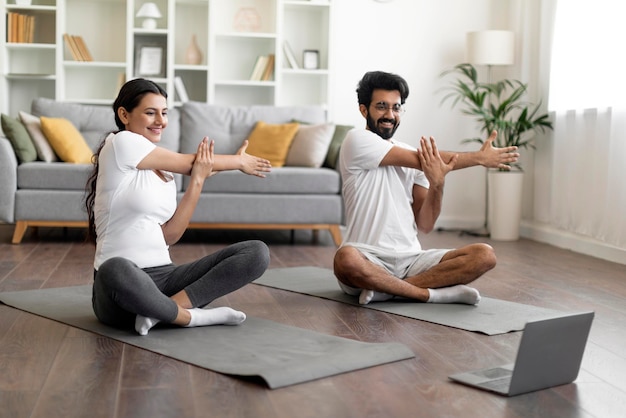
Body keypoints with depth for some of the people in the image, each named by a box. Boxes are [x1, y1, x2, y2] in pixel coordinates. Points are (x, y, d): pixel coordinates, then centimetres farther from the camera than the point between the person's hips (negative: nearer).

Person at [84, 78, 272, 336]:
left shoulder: (165, 170, 17)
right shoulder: (121, 143, -5)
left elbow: (170, 236, 6)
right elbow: (191, 164, -1)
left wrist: (198, 181, -3)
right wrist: (240, 162, 15)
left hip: (164, 276, 7)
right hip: (123, 282, -7)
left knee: (257, 252, -8)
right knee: (115, 271, -45)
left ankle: (162, 310, -19)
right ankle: (191, 316, -17)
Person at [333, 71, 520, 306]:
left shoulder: (414, 157, 13)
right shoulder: (357, 140, -4)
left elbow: (425, 225, 6)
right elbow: (422, 161, -10)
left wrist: (437, 183, -13)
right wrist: (481, 158, -2)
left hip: (410, 259, 6)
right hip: (369, 259, -6)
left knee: (484, 255, -14)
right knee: (346, 259, -41)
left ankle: (386, 289, -20)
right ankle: (430, 293, -20)